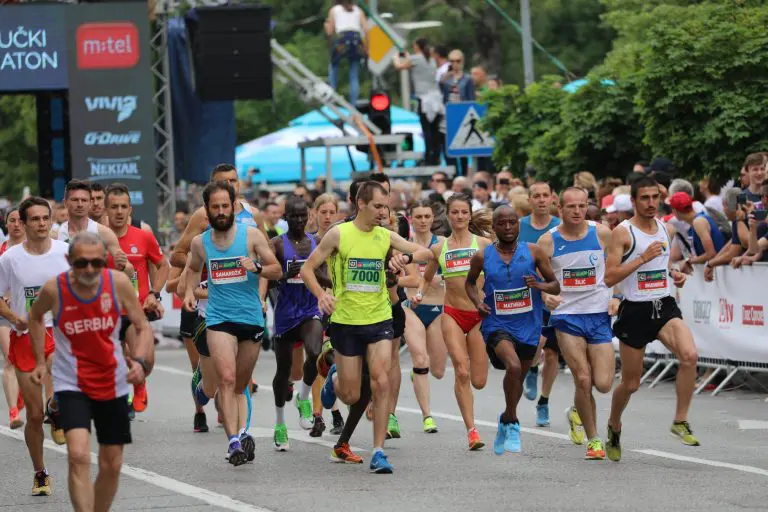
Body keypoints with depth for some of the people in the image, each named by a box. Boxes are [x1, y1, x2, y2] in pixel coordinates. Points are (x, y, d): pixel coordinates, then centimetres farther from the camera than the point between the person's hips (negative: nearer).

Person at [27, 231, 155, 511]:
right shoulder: (54, 289, -13)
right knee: (78, 456, -23)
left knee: (112, 465, 10)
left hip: (112, 383, 3)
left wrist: (141, 361, -22)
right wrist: (40, 361, 10)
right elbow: (35, 316, 10)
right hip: (71, 384, -3)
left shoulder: (118, 283, -11)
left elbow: (142, 327, -4)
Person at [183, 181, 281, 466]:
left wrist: (257, 268, -16)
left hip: (252, 317, 1)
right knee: (227, 378, -19)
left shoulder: (252, 236, -1)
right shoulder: (200, 242, 4)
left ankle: (240, 433, 30)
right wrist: (189, 291, 8)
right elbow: (194, 268, 25)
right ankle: (234, 440, -26)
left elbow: (277, 270, 3)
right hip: (219, 317, -1)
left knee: (241, 384, 11)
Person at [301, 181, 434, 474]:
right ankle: (334, 380, 41)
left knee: (380, 384, -13)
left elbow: (427, 254, 1)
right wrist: (320, 295, -21)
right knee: (351, 395, 3)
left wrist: (407, 257, -21)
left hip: (379, 320, 2)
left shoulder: (386, 237, 2)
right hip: (345, 321, -2)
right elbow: (307, 269, -2)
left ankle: (378, 452, -8)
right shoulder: (339, 234, -6)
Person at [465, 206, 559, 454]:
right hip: (497, 324, -3)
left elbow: (555, 285, 3)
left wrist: (539, 285, -19)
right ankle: (512, 423, -12)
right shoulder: (482, 256, -3)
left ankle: (506, 421, 46)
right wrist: (477, 302, -4)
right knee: (513, 366, -28)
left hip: (528, 326, 3)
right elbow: (470, 282, 15)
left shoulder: (533, 252, -3)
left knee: (519, 378, 18)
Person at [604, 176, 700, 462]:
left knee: (689, 355, -25)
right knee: (631, 382, 6)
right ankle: (614, 426, 35)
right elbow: (609, 278, -15)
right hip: (635, 311, -4)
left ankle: (680, 421, -13)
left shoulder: (664, 228, 9)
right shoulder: (623, 233, -9)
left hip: (664, 307, 4)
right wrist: (643, 258, -22)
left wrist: (674, 275, 7)